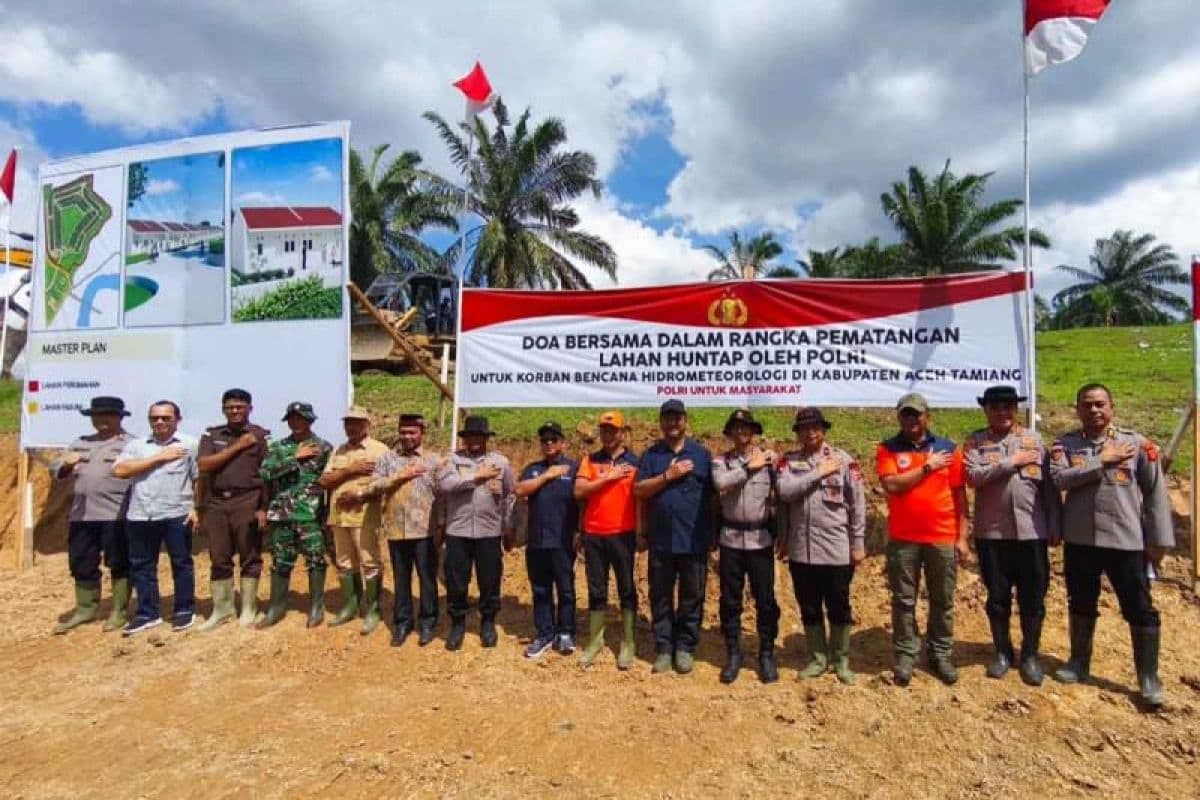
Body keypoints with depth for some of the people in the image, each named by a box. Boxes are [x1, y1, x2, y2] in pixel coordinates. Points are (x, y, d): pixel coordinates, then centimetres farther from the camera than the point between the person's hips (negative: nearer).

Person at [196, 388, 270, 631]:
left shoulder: (261, 435, 1)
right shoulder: (211, 435, 11)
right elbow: (204, 465, -3)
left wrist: (264, 507, -10)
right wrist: (237, 447, -9)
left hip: (247, 502, -3)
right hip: (216, 503, 3)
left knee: (250, 557, 3)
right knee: (219, 559, 10)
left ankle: (248, 608, 14)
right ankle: (221, 607, 21)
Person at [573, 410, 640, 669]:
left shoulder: (634, 461, 1)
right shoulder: (590, 460, 6)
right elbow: (579, 492, -5)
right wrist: (608, 477, -11)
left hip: (623, 534, -2)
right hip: (593, 534, 2)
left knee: (626, 590, 7)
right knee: (596, 590, 11)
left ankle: (627, 643, 18)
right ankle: (595, 640, 24)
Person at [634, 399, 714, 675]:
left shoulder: (701, 453, 4)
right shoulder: (651, 454, 5)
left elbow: (714, 494, 6)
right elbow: (638, 490, -4)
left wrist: (714, 532, 2)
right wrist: (668, 475, -15)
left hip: (694, 540, 0)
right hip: (660, 540, 1)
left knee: (692, 597, 9)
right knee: (660, 597, 10)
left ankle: (685, 647, 23)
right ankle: (663, 647, 23)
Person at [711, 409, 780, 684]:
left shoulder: (769, 459, 1)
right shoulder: (721, 462, 2)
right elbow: (721, 483, -19)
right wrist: (749, 467, -14)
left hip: (760, 539, 0)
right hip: (731, 538, 1)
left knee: (765, 600, 6)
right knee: (730, 600, 9)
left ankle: (767, 654, 23)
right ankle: (733, 654, 23)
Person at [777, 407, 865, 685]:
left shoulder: (844, 460, -2)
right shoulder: (789, 461, 3)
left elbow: (857, 504, -1)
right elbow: (785, 491, -14)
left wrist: (858, 543, -2)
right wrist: (819, 473, -13)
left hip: (836, 550, -2)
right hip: (800, 550, 2)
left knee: (839, 608, 11)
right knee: (809, 608, 13)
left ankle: (841, 660, 29)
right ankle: (817, 658, 30)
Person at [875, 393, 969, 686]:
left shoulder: (949, 448, 4)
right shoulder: (888, 449, 0)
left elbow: (960, 496, 5)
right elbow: (892, 485, -15)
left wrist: (962, 537, 2)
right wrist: (928, 467, -12)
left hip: (943, 539, 2)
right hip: (902, 540, -1)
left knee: (943, 601, 13)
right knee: (903, 601, 7)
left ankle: (941, 654, 27)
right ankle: (905, 655, 19)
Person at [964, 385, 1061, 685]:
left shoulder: (1034, 440, 6)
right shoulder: (975, 441, 1)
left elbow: (1049, 486, 5)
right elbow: (973, 476, -14)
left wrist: (1055, 527, 1)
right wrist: (1012, 462, -14)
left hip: (1031, 532, 1)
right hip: (991, 533, -1)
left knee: (1033, 598, 8)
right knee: (998, 597, 10)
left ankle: (1030, 655, 24)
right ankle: (1002, 652, 25)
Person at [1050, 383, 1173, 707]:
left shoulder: (1136, 443, -2)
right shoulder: (1064, 445, 1)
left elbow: (1155, 492, -1)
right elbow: (1058, 479, -16)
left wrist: (1159, 539, -4)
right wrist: (1102, 461, -18)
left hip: (1127, 541, -1)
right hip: (1079, 541, 1)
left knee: (1140, 610, 6)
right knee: (1081, 605, 16)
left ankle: (1149, 679, 21)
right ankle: (1079, 663, 32)